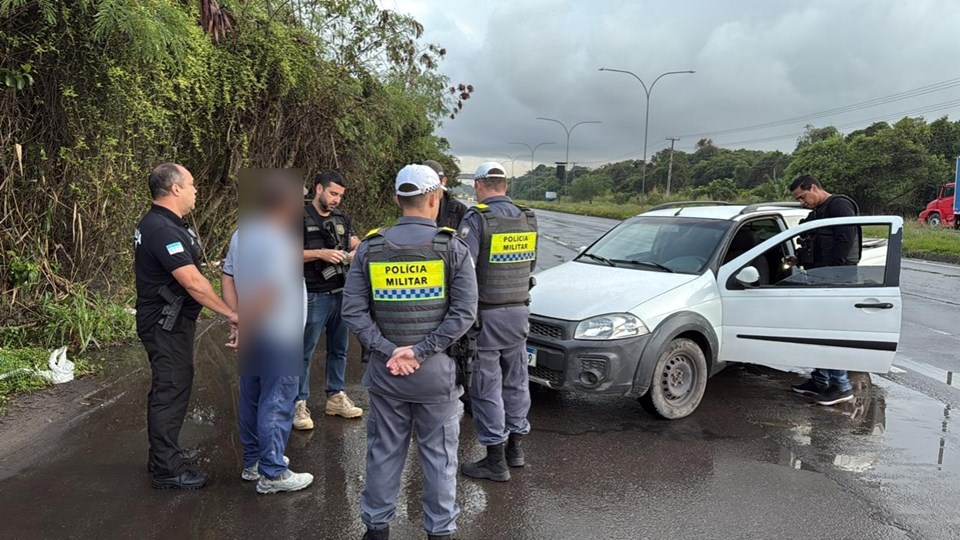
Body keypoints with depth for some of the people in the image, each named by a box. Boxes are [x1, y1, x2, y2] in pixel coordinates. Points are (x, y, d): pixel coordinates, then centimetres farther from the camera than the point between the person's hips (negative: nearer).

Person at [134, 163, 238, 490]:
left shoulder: (158, 224, 12)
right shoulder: (163, 230, -23)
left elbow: (139, 263, 24)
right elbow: (193, 283, -28)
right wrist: (230, 314, -23)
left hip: (169, 322, 11)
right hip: (166, 324, -11)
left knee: (167, 388, 20)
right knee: (171, 390, -4)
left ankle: (165, 452, 34)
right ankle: (167, 470, 5)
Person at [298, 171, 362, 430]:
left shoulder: (341, 219, 13)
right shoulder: (300, 218, -5)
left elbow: (357, 244, 14)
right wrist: (320, 254, -19)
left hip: (342, 293, 6)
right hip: (314, 296, -6)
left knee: (338, 349, 13)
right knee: (305, 352, 1)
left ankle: (335, 398, 25)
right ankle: (300, 404, 10)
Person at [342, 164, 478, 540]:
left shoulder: (370, 247, 0)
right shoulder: (452, 247, -6)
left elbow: (353, 311, -5)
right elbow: (464, 313, -14)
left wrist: (389, 351, -9)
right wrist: (421, 350, -14)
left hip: (385, 369, 2)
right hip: (435, 369, -2)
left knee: (384, 452, 15)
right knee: (439, 454, 11)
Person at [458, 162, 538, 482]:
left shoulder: (476, 219, -15)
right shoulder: (528, 219, 5)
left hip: (486, 314, -6)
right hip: (519, 311, 6)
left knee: (486, 386, 2)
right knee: (515, 379, 18)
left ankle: (495, 461, 9)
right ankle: (515, 446, 30)